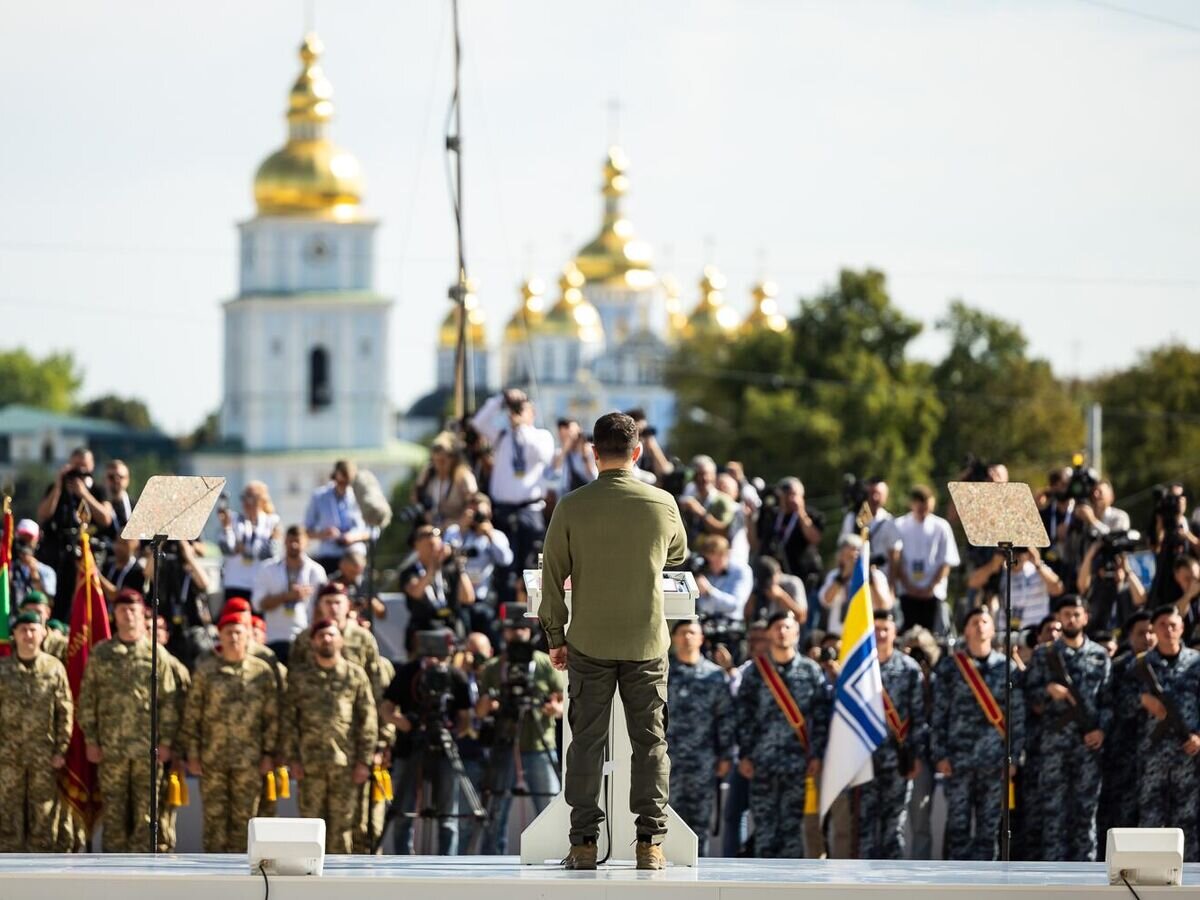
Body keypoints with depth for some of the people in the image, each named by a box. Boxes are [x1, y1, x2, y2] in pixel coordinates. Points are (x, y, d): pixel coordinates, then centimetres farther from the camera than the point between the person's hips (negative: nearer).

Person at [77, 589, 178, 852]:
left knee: (145, 812, 0)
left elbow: (168, 702, 4)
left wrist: (165, 741, -2)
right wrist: (90, 740, 2)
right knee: (113, 811, 3)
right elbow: (87, 699, 8)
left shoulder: (156, 654, 5)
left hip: (148, 749, -1)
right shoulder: (100, 653, 7)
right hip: (110, 748, 1)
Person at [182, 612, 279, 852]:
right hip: (213, 758, 0)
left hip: (249, 760, 0)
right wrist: (192, 755, 0)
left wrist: (269, 754, 2)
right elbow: (191, 716, 5)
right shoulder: (205, 671, 4)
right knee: (214, 817, 1)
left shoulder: (263, 672, 5)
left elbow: (272, 717, 7)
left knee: (244, 818, 2)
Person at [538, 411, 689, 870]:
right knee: (650, 741, 6)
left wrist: (555, 637, 8)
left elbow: (553, 577, -2)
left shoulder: (572, 506, -7)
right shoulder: (662, 504, -4)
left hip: (589, 643, 0)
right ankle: (650, 841, 4)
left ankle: (584, 842, 5)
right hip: (646, 643, 0)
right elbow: (677, 554, 17)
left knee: (587, 742, 5)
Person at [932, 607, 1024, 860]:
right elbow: (938, 713, 3)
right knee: (958, 824, -1)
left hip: (994, 761, 1)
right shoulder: (950, 666, 5)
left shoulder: (1007, 668, 7)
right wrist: (940, 754, -4)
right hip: (958, 760, -1)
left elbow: (1018, 716, 7)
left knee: (989, 828, 3)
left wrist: (1014, 755, 0)